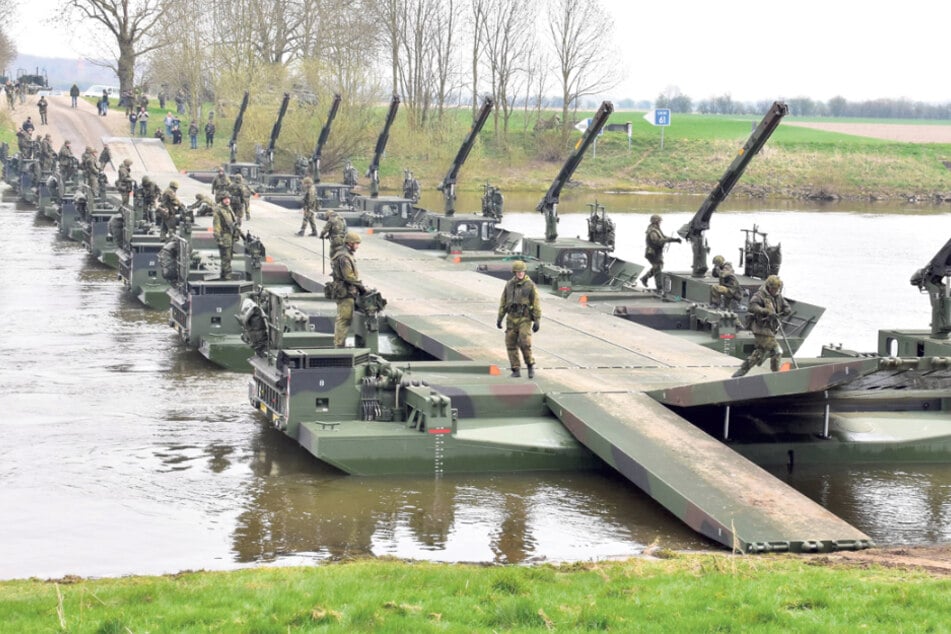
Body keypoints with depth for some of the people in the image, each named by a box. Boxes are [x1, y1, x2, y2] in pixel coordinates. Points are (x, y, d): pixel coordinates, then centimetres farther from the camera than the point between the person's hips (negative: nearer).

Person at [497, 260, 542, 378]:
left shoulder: (530, 285, -6)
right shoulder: (509, 285, 6)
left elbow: (536, 304, -6)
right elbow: (503, 302, 12)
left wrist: (537, 321, -11)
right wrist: (499, 318, 8)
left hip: (525, 319, -4)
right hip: (511, 318, 4)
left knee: (525, 343, -17)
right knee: (511, 345, 1)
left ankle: (530, 365, 4)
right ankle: (516, 370, 11)